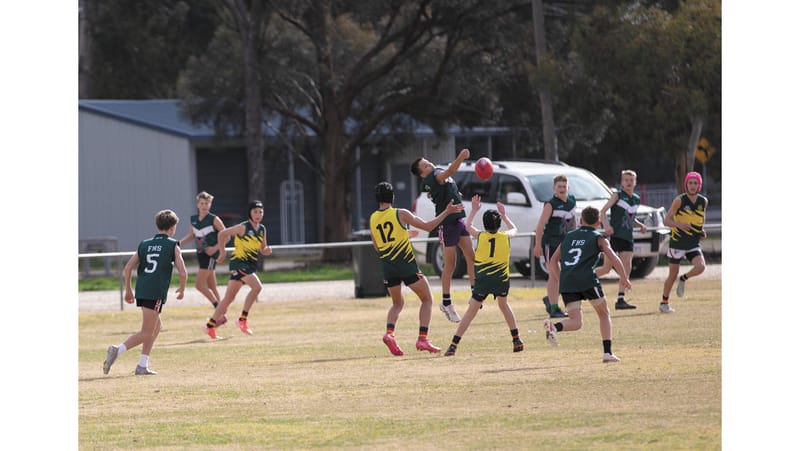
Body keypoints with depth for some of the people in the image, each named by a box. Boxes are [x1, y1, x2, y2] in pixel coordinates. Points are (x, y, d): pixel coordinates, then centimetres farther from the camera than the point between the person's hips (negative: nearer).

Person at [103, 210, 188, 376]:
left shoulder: (144, 244, 16)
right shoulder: (173, 245, 3)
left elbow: (127, 268, 11)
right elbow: (183, 273, -4)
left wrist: (128, 290, 21)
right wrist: (182, 289, 15)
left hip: (141, 291, 6)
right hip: (156, 292, -6)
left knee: (156, 327, 22)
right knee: (146, 333, -4)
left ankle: (143, 366, 16)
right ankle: (117, 351, -24)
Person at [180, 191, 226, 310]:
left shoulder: (214, 220, -10)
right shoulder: (194, 219, 8)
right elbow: (191, 236, 23)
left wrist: (215, 248, -18)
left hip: (210, 254, -7)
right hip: (201, 254, 7)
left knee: (199, 284, -14)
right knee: (212, 287, 10)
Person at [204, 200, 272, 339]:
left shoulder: (262, 229, 10)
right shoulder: (244, 227, -11)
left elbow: (262, 250, 18)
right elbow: (222, 234, -6)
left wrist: (267, 250, -5)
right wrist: (222, 253, -7)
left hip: (251, 265, 7)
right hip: (239, 261, -7)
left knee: (229, 297, 9)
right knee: (257, 286, -24)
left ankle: (211, 325, 16)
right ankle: (243, 319, -16)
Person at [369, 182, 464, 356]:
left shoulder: (373, 219, 7)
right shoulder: (400, 214, -6)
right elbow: (427, 226, -3)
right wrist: (447, 212, 6)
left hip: (388, 268, 5)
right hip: (407, 264, -5)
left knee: (397, 303, 22)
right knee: (427, 299, 10)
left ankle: (389, 333, -5)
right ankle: (422, 339, -4)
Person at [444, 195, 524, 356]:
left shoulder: (480, 236, 2)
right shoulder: (506, 237, 4)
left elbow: (468, 226, 24)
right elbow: (514, 229, 30)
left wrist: (474, 210, 34)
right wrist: (504, 214, 37)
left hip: (482, 280, -1)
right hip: (502, 279, 1)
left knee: (471, 310, 3)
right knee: (504, 305, 26)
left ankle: (454, 345, -2)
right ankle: (516, 339, 21)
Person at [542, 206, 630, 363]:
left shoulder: (569, 236, 25)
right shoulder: (598, 238, 12)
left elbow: (554, 259, 28)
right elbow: (614, 259, 1)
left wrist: (560, 279, 36)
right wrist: (624, 278, 13)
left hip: (566, 283, 3)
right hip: (587, 280, -3)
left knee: (576, 322, 2)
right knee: (604, 314, 16)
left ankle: (554, 326, -30)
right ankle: (607, 352, 6)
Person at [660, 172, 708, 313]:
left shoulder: (703, 201, 1)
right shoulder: (679, 200, -11)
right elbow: (666, 220, -12)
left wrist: (702, 230, 4)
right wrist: (679, 224, -31)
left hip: (694, 243, 3)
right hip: (677, 242, -3)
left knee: (700, 267, -20)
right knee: (673, 274, 2)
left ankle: (683, 279, 12)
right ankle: (664, 303, 21)